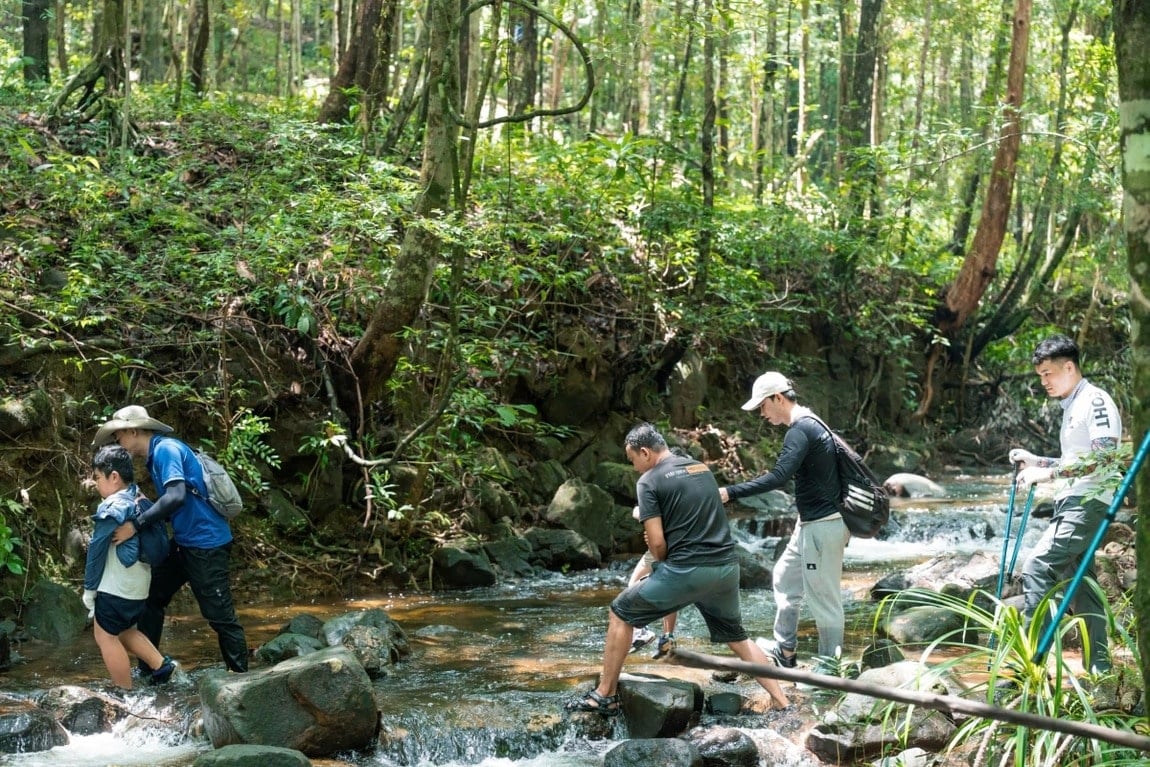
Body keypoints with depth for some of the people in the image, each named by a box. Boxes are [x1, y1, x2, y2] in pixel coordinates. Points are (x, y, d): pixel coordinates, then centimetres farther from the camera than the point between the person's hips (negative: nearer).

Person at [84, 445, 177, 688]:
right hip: (140, 585, 9)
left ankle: (125, 695, 5)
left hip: (115, 587, -9)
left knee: (106, 636, 3)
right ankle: (162, 665, 14)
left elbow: (97, 550, -13)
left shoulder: (111, 508, -15)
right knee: (125, 631, 24)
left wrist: (89, 588, -4)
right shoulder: (140, 501, 9)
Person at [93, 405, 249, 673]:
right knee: (151, 598, 13)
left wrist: (135, 524, -28)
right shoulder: (156, 456, 15)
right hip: (184, 542, 10)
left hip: (206, 544, -10)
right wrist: (143, 508, 5)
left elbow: (176, 496, -28)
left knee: (220, 615, -5)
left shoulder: (166, 449, -15)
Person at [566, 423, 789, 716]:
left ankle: (605, 696, 12)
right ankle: (781, 702, 19)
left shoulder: (649, 481, -4)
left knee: (620, 613, 11)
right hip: (726, 568, 6)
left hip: (686, 571, -6)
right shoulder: (703, 468, 17)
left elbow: (657, 542, -9)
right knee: (738, 638, 26)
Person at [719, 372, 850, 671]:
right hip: (812, 523, 11)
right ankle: (785, 651, 28)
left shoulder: (800, 430, -20)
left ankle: (830, 666, 9)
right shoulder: (809, 424, 12)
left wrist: (730, 493, -32)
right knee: (785, 578, 19)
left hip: (822, 526, -11)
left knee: (822, 596, -1)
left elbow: (779, 477, -31)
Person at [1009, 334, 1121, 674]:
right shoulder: (1071, 407, 21)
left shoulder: (1095, 401, -9)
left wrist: (1048, 473, -22)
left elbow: (1104, 457, -21)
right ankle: (1098, 669, 14)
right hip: (1071, 504, 10)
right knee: (1080, 585, 10)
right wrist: (1035, 461, 14)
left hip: (1088, 502, -10)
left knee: (1036, 568, -19)